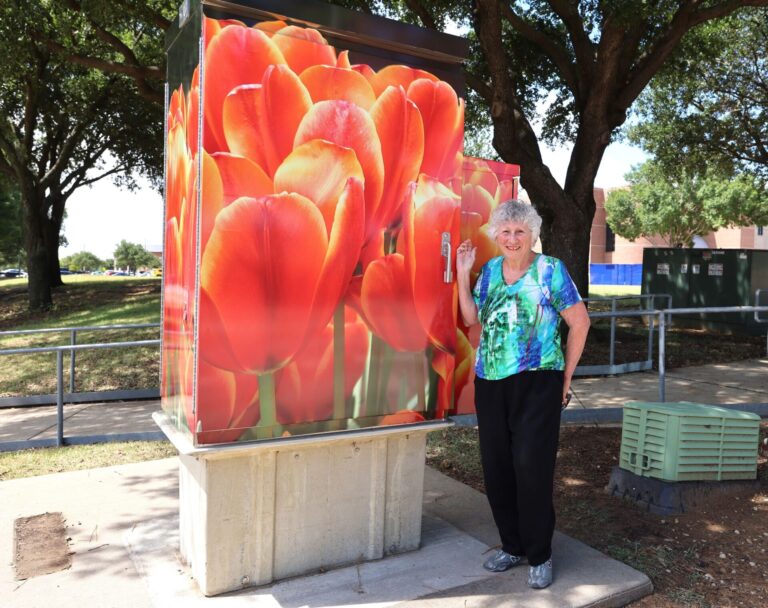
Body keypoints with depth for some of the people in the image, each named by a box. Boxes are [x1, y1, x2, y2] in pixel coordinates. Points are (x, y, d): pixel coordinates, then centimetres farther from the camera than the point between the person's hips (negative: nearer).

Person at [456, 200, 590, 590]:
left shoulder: (550, 270, -5)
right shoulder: (490, 270, 9)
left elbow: (580, 322, -2)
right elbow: (471, 319, 10)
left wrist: (565, 377, -1)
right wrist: (463, 273, 3)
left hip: (536, 382, -5)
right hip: (490, 383, 5)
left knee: (531, 467, -4)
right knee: (496, 468, 9)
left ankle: (540, 556, 16)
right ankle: (513, 546, 28)